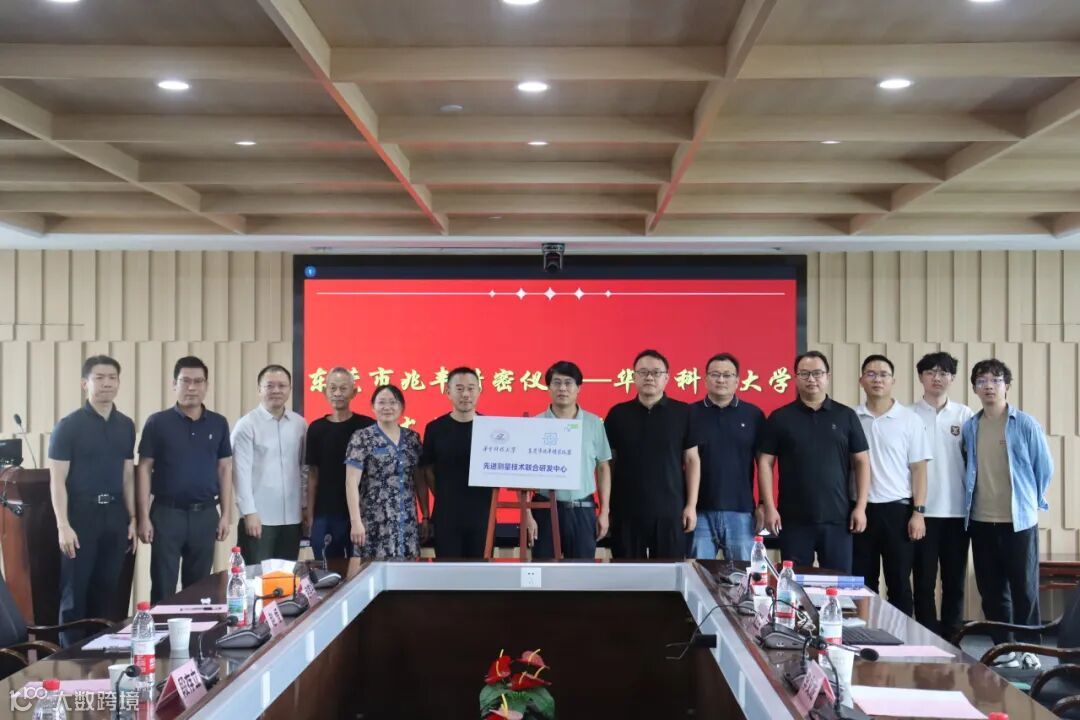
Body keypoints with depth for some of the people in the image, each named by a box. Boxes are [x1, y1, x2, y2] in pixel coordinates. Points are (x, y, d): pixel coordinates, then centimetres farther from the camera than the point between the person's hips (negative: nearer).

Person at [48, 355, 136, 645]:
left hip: (114, 514, 4)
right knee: (75, 591, 2)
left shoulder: (126, 425, 9)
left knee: (107, 588, 10)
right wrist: (63, 525, -15)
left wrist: (132, 519, 9)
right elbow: (57, 479, -8)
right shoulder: (69, 425, -6)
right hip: (80, 514, -4)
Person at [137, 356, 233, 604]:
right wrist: (144, 516, -7)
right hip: (167, 512, -2)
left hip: (205, 514, 3)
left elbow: (225, 469, 9)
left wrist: (226, 514, 4)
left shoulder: (219, 424, 6)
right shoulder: (157, 423, -2)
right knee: (163, 588, 2)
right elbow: (144, 469, -2)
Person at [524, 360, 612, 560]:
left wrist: (605, 511, 4)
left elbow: (603, 468, 8)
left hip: (583, 510, 1)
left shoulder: (594, 423, 4)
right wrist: (526, 514, -6)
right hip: (545, 508, -1)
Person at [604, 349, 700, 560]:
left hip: (670, 510, -1)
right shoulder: (618, 414, 5)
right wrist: (606, 506, 3)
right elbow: (609, 461, 8)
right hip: (626, 511, 1)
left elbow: (692, 460, 4)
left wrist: (691, 505, -2)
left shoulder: (683, 413, 2)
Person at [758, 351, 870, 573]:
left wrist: (860, 506, -1)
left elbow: (861, 462, 6)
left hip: (837, 517, 1)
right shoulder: (780, 418, 3)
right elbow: (765, 463, 2)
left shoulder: (846, 416, 7)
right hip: (794, 518, -1)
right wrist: (768, 507, -6)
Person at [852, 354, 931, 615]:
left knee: (899, 582, 6)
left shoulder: (910, 420, -1)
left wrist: (918, 512, -7)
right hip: (861, 509, 2)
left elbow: (918, 469, 0)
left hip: (898, 509, -2)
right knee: (862, 582, 8)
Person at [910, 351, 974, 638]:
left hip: (957, 510, 2)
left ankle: (951, 639, 17)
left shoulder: (965, 415, 5)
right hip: (922, 510, -1)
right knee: (924, 581, 4)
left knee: (955, 581, 8)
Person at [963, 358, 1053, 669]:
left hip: (1018, 520, -3)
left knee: (1024, 588, 2)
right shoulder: (968, 428, 6)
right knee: (991, 590, 9)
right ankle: (1003, 647, 19)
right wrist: (970, 501, 12)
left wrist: (1033, 501, 7)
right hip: (980, 521, 4)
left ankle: (1029, 648, 13)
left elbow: (1045, 467, 2)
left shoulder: (1026, 424, -5)